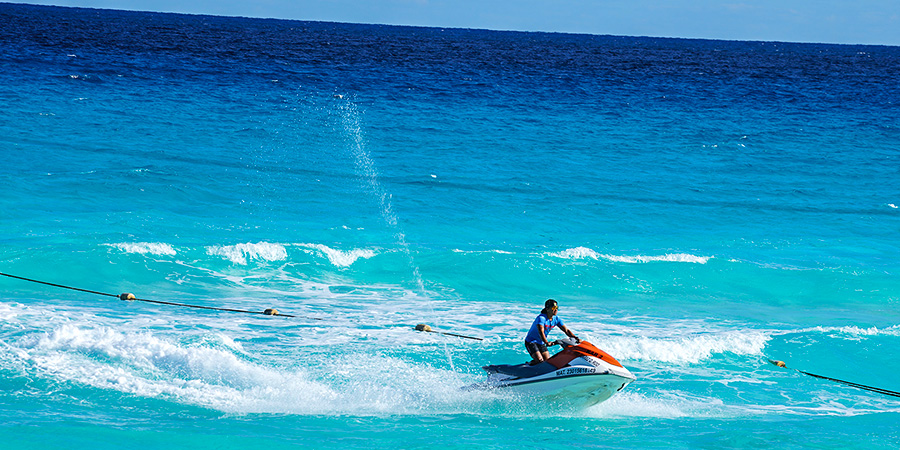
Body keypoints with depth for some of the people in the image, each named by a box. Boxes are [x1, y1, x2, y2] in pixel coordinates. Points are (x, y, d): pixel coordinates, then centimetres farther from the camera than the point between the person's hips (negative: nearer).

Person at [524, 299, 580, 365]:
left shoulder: (556, 319, -4)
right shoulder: (541, 318, -26)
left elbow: (566, 330, -4)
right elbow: (541, 332, -39)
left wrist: (576, 338, -20)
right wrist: (547, 343, -56)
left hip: (541, 342, 8)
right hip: (531, 341, -8)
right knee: (540, 360, -21)